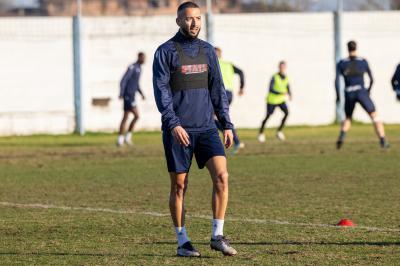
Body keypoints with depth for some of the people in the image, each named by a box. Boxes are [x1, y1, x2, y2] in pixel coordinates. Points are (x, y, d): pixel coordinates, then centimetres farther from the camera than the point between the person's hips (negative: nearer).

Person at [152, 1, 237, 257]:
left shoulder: (207, 51, 11)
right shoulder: (166, 52, -3)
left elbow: (217, 89, 14)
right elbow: (161, 90, -10)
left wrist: (227, 124, 8)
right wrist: (173, 123, -21)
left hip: (206, 127, 4)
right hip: (178, 130, -4)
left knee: (221, 175, -12)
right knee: (179, 185, 1)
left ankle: (217, 236, -4)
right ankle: (183, 242, 11)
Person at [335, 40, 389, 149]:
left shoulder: (341, 63, 4)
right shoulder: (363, 62, 3)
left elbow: (337, 80, -4)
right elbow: (371, 79, 9)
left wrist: (338, 95, 8)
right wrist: (369, 89, 28)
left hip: (349, 94, 2)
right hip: (361, 92, -2)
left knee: (347, 118, 24)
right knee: (375, 117, 5)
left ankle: (342, 136, -4)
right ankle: (383, 141, -11)